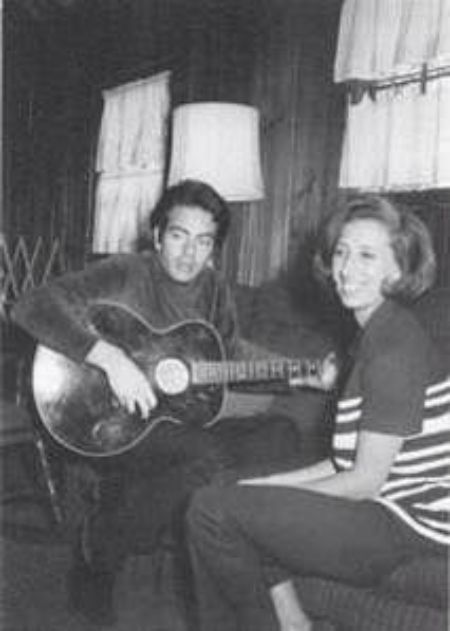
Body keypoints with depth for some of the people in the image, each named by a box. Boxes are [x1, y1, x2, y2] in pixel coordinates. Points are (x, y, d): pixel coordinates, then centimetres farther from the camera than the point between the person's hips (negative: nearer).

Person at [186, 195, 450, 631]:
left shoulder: (395, 349, -19)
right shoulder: (374, 337, 12)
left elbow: (366, 480, -18)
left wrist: (273, 491, -7)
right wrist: (271, 485, 6)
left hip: (403, 529, -10)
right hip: (378, 506, 10)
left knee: (212, 510, -13)